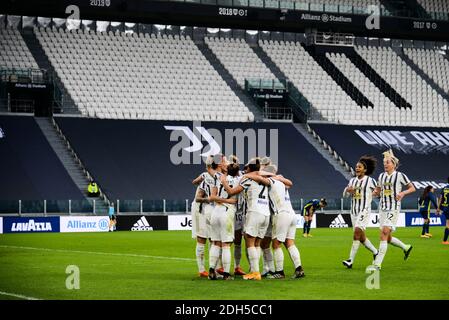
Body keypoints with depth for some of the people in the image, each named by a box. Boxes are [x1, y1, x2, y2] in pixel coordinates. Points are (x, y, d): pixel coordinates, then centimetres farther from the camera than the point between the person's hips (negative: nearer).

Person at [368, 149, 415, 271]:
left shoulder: (400, 176, -3)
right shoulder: (382, 176, 13)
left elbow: (412, 188, 3)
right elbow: (377, 191, 24)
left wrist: (403, 193, -15)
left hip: (394, 208, -7)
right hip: (383, 208, 7)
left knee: (384, 233, -17)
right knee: (387, 238, 10)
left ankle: (377, 264, -19)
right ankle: (406, 247, 38)